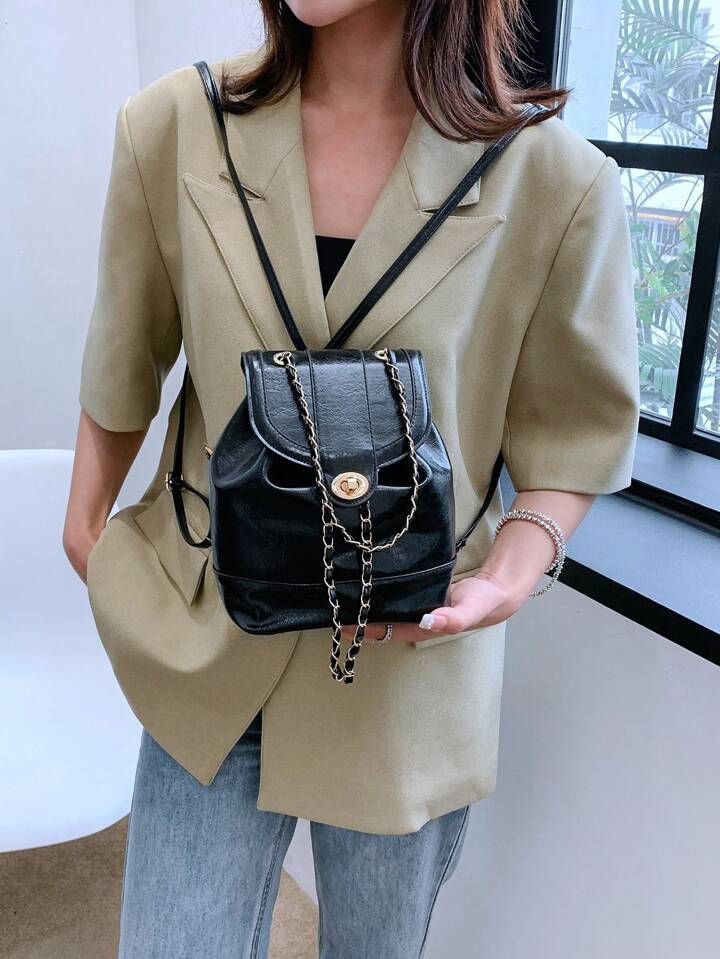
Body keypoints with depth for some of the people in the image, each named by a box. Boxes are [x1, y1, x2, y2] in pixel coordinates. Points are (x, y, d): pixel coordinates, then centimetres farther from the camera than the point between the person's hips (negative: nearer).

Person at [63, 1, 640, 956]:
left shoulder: (557, 182, -11)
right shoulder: (174, 127, -6)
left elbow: (576, 431, -1)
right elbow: (124, 369, 6)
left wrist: (510, 576, -16)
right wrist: (85, 525, 12)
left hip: (412, 671, 0)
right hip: (208, 655, 1)